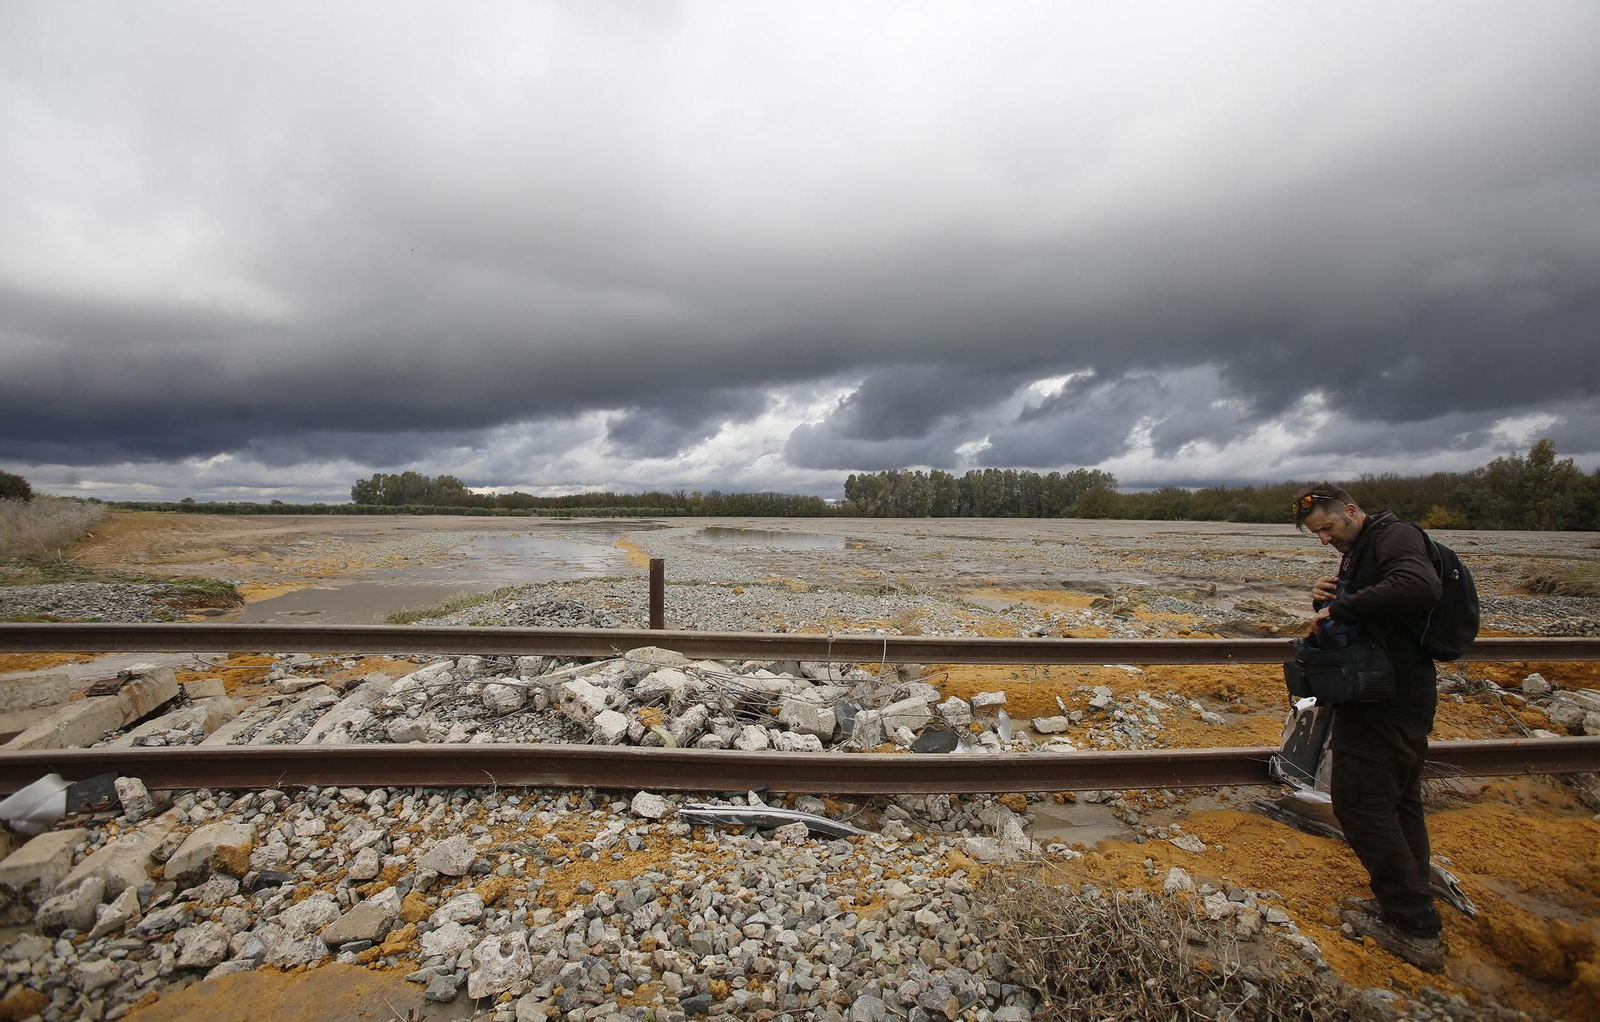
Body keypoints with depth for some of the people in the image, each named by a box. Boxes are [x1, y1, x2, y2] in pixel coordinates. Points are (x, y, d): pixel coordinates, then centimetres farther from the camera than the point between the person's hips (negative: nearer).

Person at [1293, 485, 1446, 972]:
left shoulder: (1395, 535, -14)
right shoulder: (1359, 552, 16)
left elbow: (1419, 589, -35)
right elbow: (1356, 621, 18)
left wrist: (1339, 608, -26)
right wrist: (1327, 602, -3)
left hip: (1385, 699, -11)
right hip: (1403, 697, 11)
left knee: (1360, 801, -4)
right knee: (1398, 802, 17)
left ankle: (1416, 931, 4)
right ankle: (1409, 910, 30)